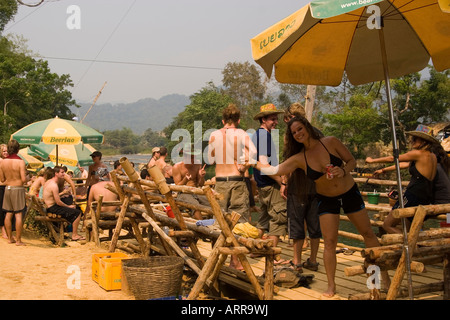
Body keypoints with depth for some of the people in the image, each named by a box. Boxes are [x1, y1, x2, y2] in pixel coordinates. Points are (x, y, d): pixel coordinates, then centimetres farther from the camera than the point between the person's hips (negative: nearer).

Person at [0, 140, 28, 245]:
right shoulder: (20, 162, -15)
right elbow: (23, 179, -18)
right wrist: (25, 175, 4)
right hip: (18, 189, -5)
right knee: (18, 214, -2)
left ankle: (10, 238, 21)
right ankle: (18, 240, 0)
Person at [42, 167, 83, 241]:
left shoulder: (48, 182, 8)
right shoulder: (54, 185, -23)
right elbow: (58, 202, -21)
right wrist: (68, 206, -7)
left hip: (48, 206, 11)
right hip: (53, 209, -11)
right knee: (78, 213, -11)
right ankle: (74, 235, -4)